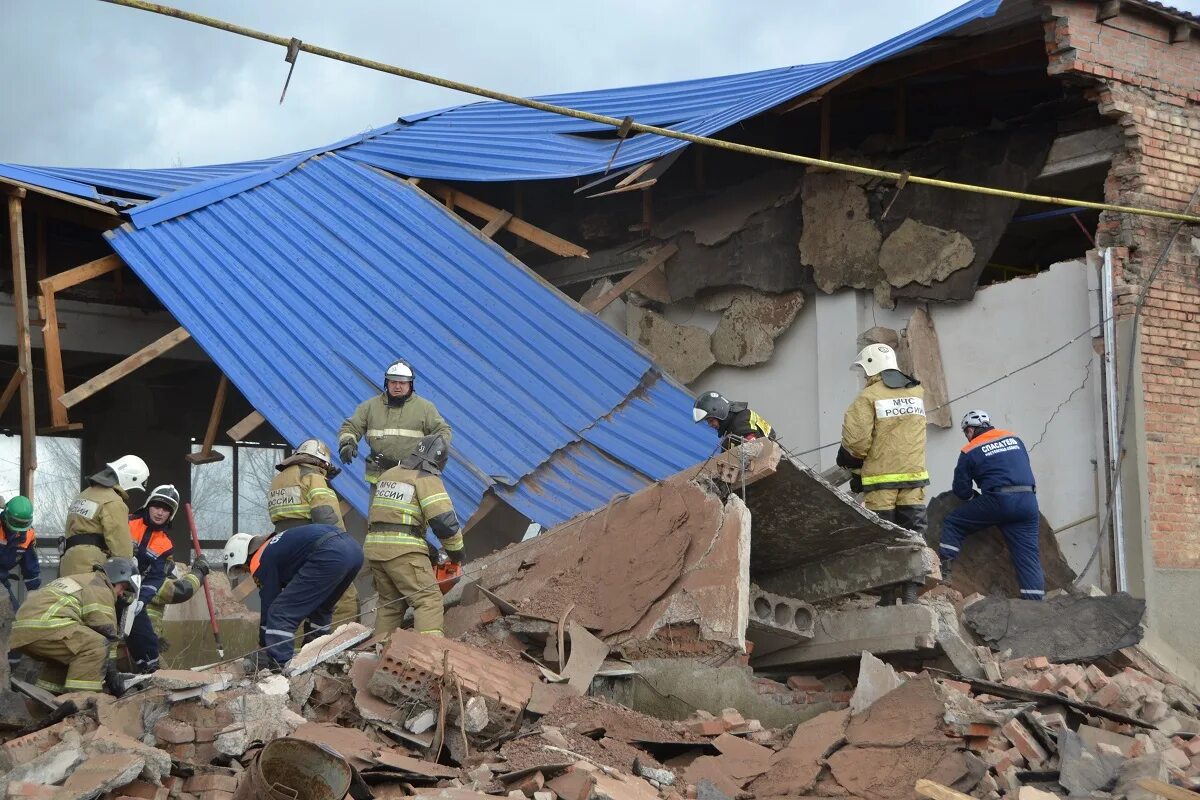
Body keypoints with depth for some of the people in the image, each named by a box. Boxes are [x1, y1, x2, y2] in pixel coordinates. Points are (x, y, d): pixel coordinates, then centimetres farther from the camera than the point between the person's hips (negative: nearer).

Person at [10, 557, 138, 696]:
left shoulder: (79, 580, 34)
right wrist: (113, 676, 7)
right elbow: (107, 634, 0)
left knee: (64, 655, 32)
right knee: (97, 646, -15)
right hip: (41, 626, -10)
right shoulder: (102, 590, 3)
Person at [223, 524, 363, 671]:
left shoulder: (259, 561, 9)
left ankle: (279, 667, -9)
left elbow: (268, 606, 11)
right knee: (320, 610, 30)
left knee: (281, 613, -1)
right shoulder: (275, 546, 35)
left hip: (330, 556, -10)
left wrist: (263, 649, 23)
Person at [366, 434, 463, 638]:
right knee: (429, 600, -9)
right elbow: (444, 519, -12)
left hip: (374, 545, 8)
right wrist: (456, 552, 3)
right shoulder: (427, 478, -2)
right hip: (404, 550, -8)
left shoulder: (389, 474, 21)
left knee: (389, 603, 19)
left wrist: (424, 546, 21)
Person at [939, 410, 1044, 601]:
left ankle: (944, 572, 2)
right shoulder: (1014, 438, 19)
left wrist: (974, 498, 27)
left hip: (998, 501, -4)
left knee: (953, 523, 11)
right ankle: (1036, 601, -1)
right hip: (1028, 502, 5)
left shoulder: (970, 452, 6)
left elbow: (961, 490, 8)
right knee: (1028, 553, 6)